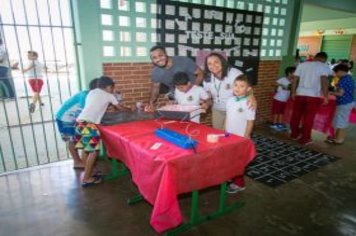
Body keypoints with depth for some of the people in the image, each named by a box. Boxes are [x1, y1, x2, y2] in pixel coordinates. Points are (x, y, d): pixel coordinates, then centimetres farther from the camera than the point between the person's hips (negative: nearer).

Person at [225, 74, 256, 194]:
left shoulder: (248, 103, -17)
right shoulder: (230, 100, 1)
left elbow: (250, 122, -15)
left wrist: (246, 137, -14)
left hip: (241, 138, -6)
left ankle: (239, 183, 22)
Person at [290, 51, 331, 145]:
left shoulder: (302, 65, 11)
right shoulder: (324, 67, -1)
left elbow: (295, 79, 7)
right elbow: (324, 81, -15)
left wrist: (293, 92, 13)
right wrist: (325, 96, -13)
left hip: (300, 94, 4)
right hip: (314, 96, -3)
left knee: (296, 115, 16)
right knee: (309, 118, 5)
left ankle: (294, 134, 32)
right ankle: (305, 139, 13)